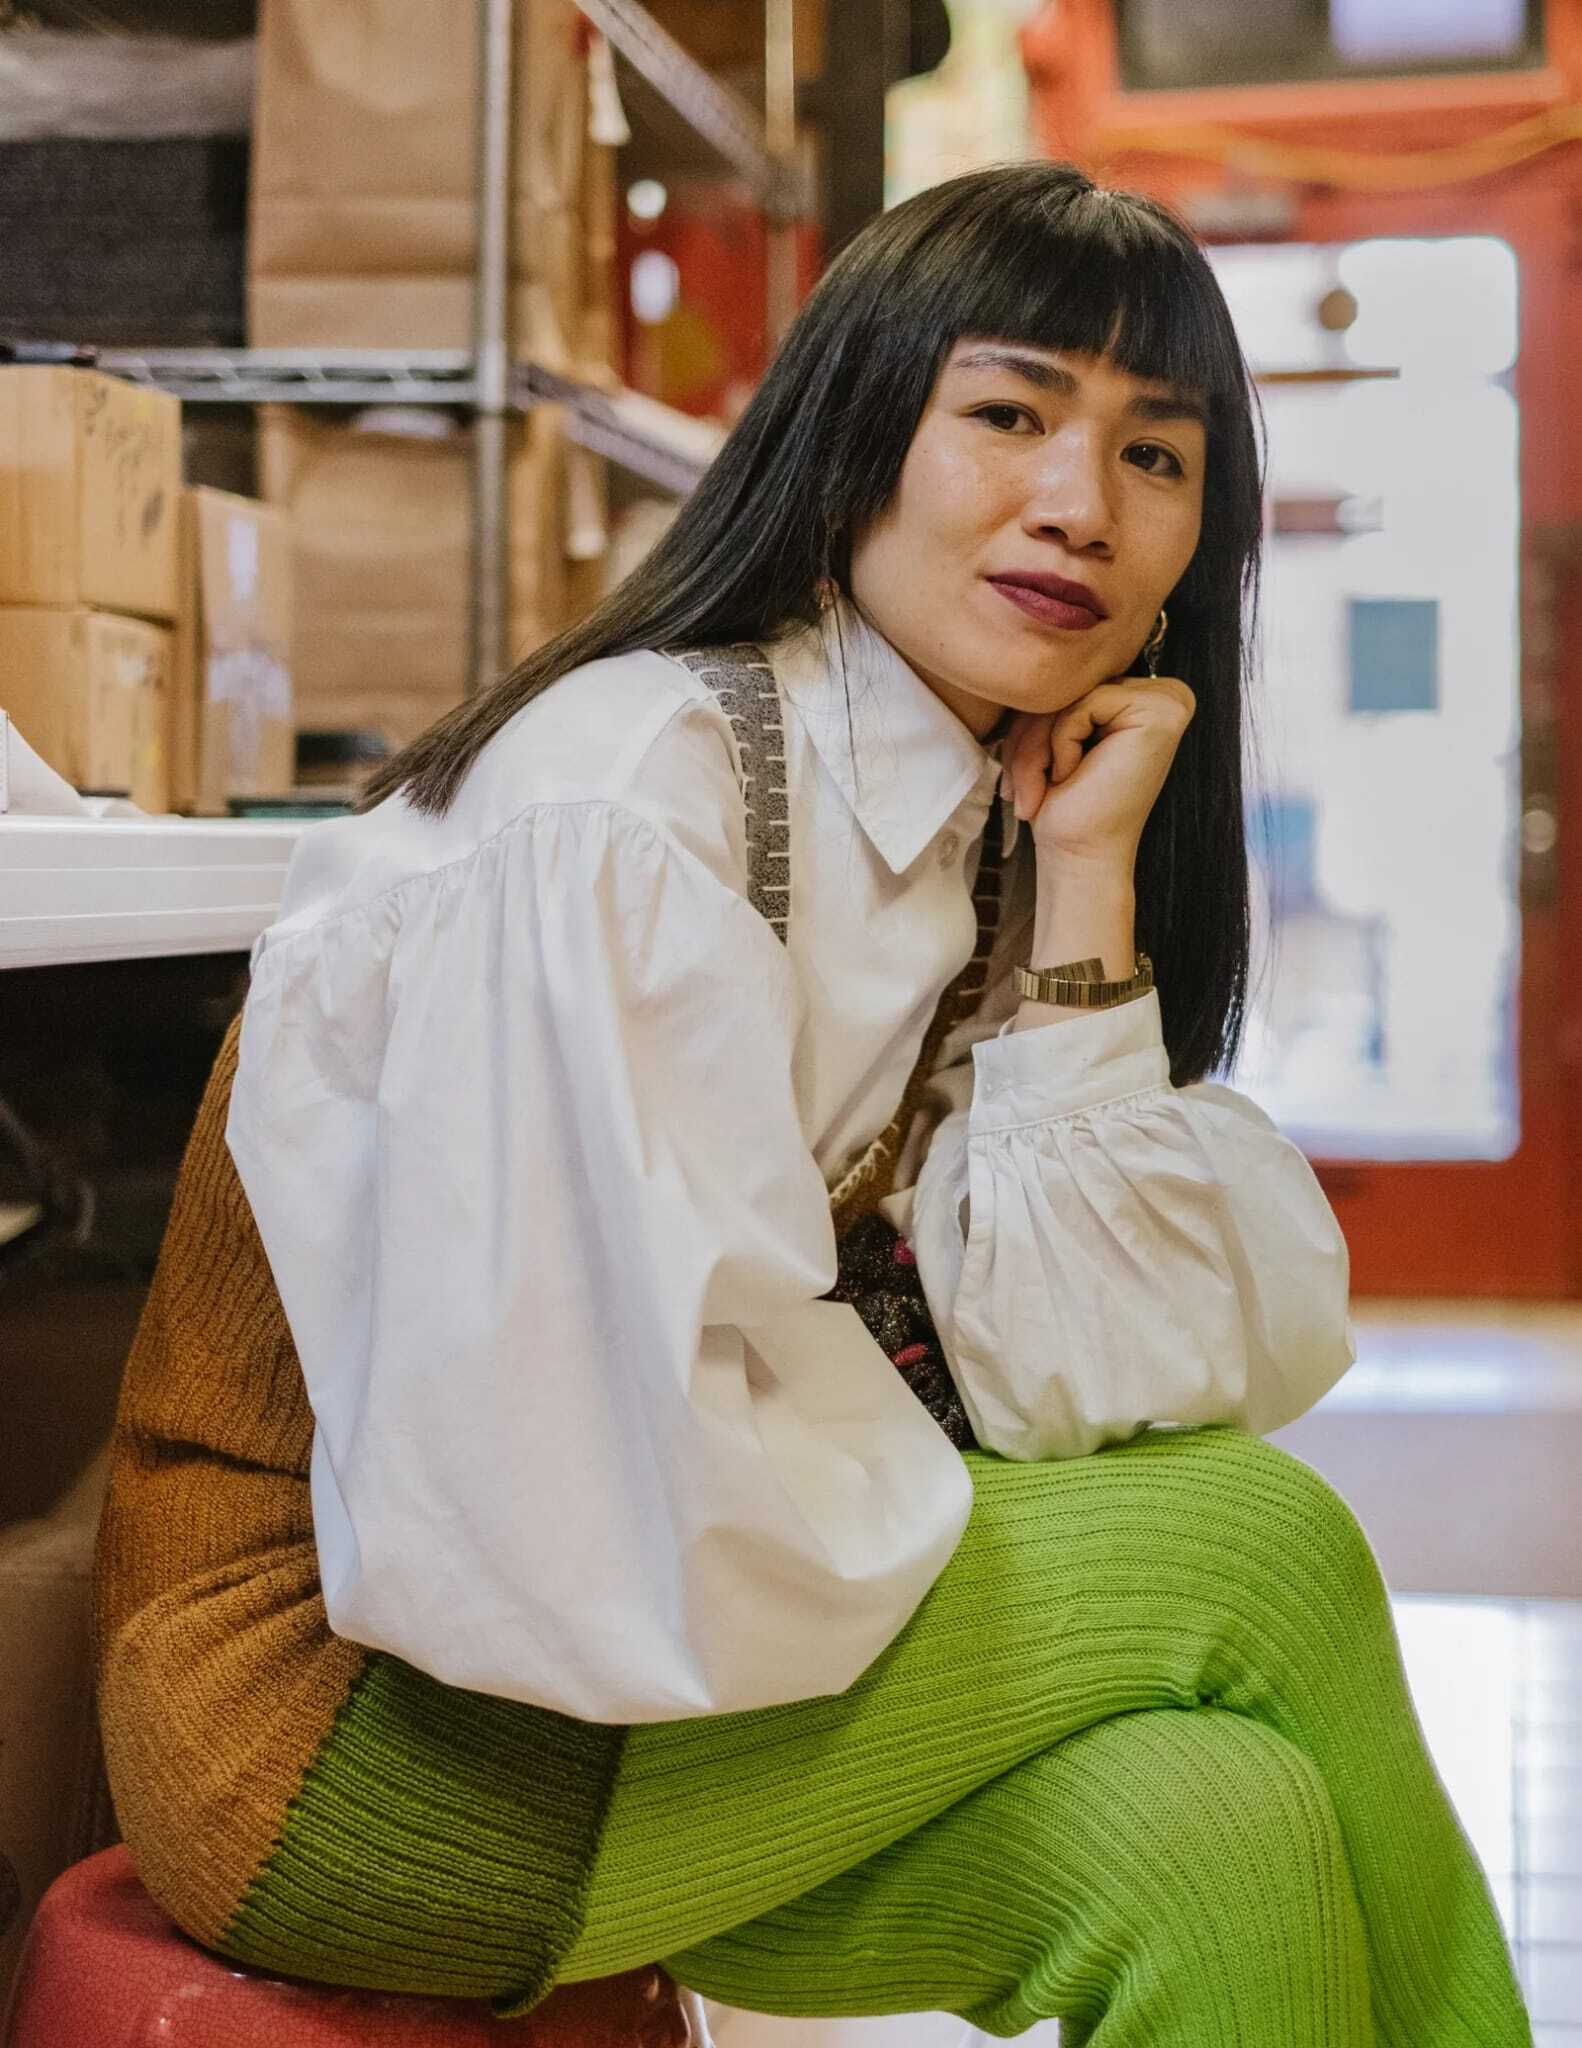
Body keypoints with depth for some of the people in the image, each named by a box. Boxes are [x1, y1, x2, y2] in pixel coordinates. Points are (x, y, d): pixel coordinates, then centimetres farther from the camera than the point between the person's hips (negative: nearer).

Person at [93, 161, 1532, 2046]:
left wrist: (1088, 887, -8)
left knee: (1213, 1834, -19)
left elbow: (1076, 1388, -3)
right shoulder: (615, 810, -20)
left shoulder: (983, 834, 6)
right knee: (1258, 1549, -12)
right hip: (355, 1727, -7)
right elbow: (650, 1524, -25)